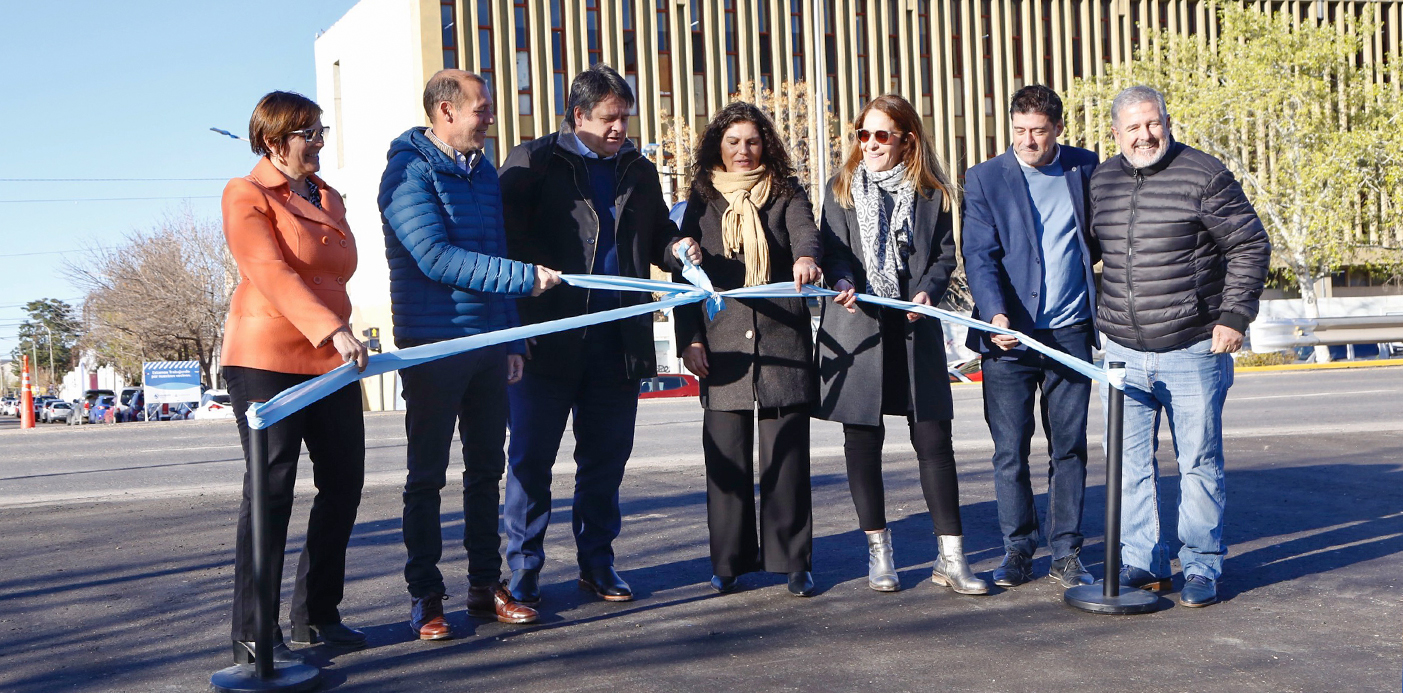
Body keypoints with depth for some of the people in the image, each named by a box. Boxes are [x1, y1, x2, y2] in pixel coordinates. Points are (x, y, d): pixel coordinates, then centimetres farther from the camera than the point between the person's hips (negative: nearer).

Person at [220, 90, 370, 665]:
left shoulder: (327, 198, 17)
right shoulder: (246, 195, -5)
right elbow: (271, 274, -20)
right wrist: (333, 330, -31)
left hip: (330, 359, 7)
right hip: (266, 360, -7)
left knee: (344, 485, 8)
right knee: (270, 491, -4)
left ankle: (316, 616, 21)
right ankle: (253, 636, 4)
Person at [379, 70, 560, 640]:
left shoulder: (482, 170, 13)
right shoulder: (409, 172, -10)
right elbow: (437, 259, -21)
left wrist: (512, 338, 15)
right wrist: (526, 276, -22)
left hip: (487, 342, 7)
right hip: (432, 345, -7)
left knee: (487, 467, 11)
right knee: (427, 473, 2)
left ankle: (486, 584, 21)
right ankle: (425, 597, 10)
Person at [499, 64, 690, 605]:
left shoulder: (639, 171, 17)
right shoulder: (531, 162, 2)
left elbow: (658, 237, 25)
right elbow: (507, 237, -4)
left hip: (618, 338, 4)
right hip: (547, 335, -4)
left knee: (606, 458, 10)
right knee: (530, 457, 1)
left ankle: (596, 562, 23)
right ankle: (523, 570, 12)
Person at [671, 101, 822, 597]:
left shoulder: (785, 193, 11)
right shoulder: (702, 200, 13)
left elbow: (805, 232, -9)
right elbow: (684, 271, 10)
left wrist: (805, 258, -33)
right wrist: (689, 338, 0)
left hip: (784, 338, -1)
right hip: (723, 343, 1)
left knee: (787, 452, -1)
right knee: (726, 454, 0)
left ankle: (793, 560, 8)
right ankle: (729, 561, 12)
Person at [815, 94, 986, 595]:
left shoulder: (932, 192, 9)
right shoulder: (842, 189, 9)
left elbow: (946, 253, 7)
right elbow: (833, 249, 1)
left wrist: (928, 291, -13)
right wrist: (843, 281, -20)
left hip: (915, 329, 0)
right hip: (856, 327, 0)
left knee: (934, 437, -2)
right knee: (863, 441, 4)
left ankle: (951, 557, 5)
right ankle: (878, 552, 16)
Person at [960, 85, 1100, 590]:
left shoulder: (1085, 168, 8)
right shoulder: (985, 178, 1)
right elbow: (980, 255, -7)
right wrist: (995, 314, -22)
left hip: (1071, 332, 2)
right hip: (1008, 332, -2)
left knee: (1069, 448, 6)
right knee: (1010, 450, 2)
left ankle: (1066, 553, 17)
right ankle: (1017, 552, 15)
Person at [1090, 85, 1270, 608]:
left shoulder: (1204, 176, -5)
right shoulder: (1101, 181, 9)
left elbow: (1250, 245, -3)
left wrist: (1233, 317, -9)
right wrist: (1094, 317, 16)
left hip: (1193, 352, -4)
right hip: (1123, 353, 4)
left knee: (1199, 463, 4)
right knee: (1128, 463, 6)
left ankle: (1202, 567, 15)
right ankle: (1142, 563, 18)